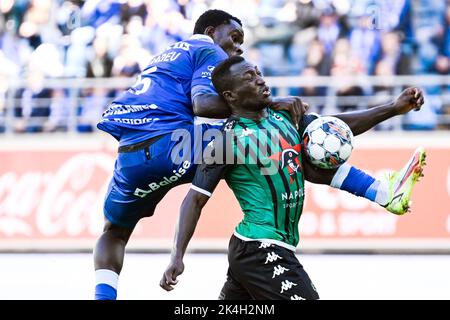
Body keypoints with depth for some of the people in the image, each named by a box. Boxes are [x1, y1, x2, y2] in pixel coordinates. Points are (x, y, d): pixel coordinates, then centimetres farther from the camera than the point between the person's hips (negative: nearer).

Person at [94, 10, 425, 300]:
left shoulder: (168, 55, 33)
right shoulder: (208, 52, 10)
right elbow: (202, 104, -10)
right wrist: (269, 103, -10)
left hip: (129, 154, 8)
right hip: (171, 143, -7)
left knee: (113, 233, 34)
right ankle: (385, 192, -10)